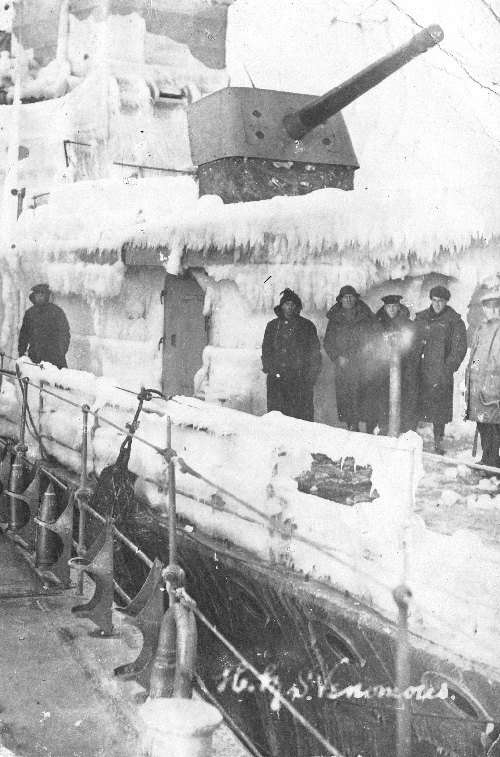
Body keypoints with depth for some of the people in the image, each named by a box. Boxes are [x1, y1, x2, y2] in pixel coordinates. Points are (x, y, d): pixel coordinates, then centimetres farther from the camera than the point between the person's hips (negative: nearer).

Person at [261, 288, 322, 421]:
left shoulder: (307, 326, 9)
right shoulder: (272, 326, 17)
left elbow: (315, 351, 8)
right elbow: (266, 349, 20)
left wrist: (313, 373, -3)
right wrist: (267, 366, 4)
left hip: (301, 378, -2)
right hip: (276, 376, 2)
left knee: (303, 412, -5)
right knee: (275, 410, -3)